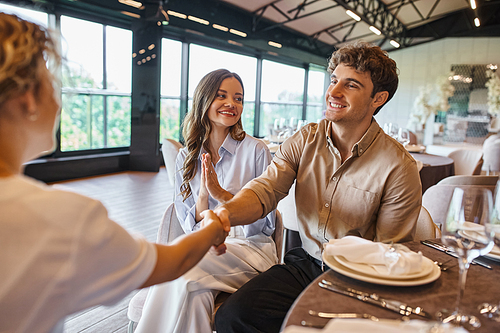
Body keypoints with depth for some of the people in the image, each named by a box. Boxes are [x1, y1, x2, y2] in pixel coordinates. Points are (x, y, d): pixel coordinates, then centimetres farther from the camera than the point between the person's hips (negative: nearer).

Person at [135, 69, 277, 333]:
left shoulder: (255, 150, -4)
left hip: (250, 246, -2)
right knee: (192, 292, -32)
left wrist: (221, 194, -18)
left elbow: (265, 223, -5)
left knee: (179, 273, -29)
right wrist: (203, 194, -14)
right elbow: (191, 227, 6)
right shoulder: (186, 158, 8)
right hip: (203, 248, 3)